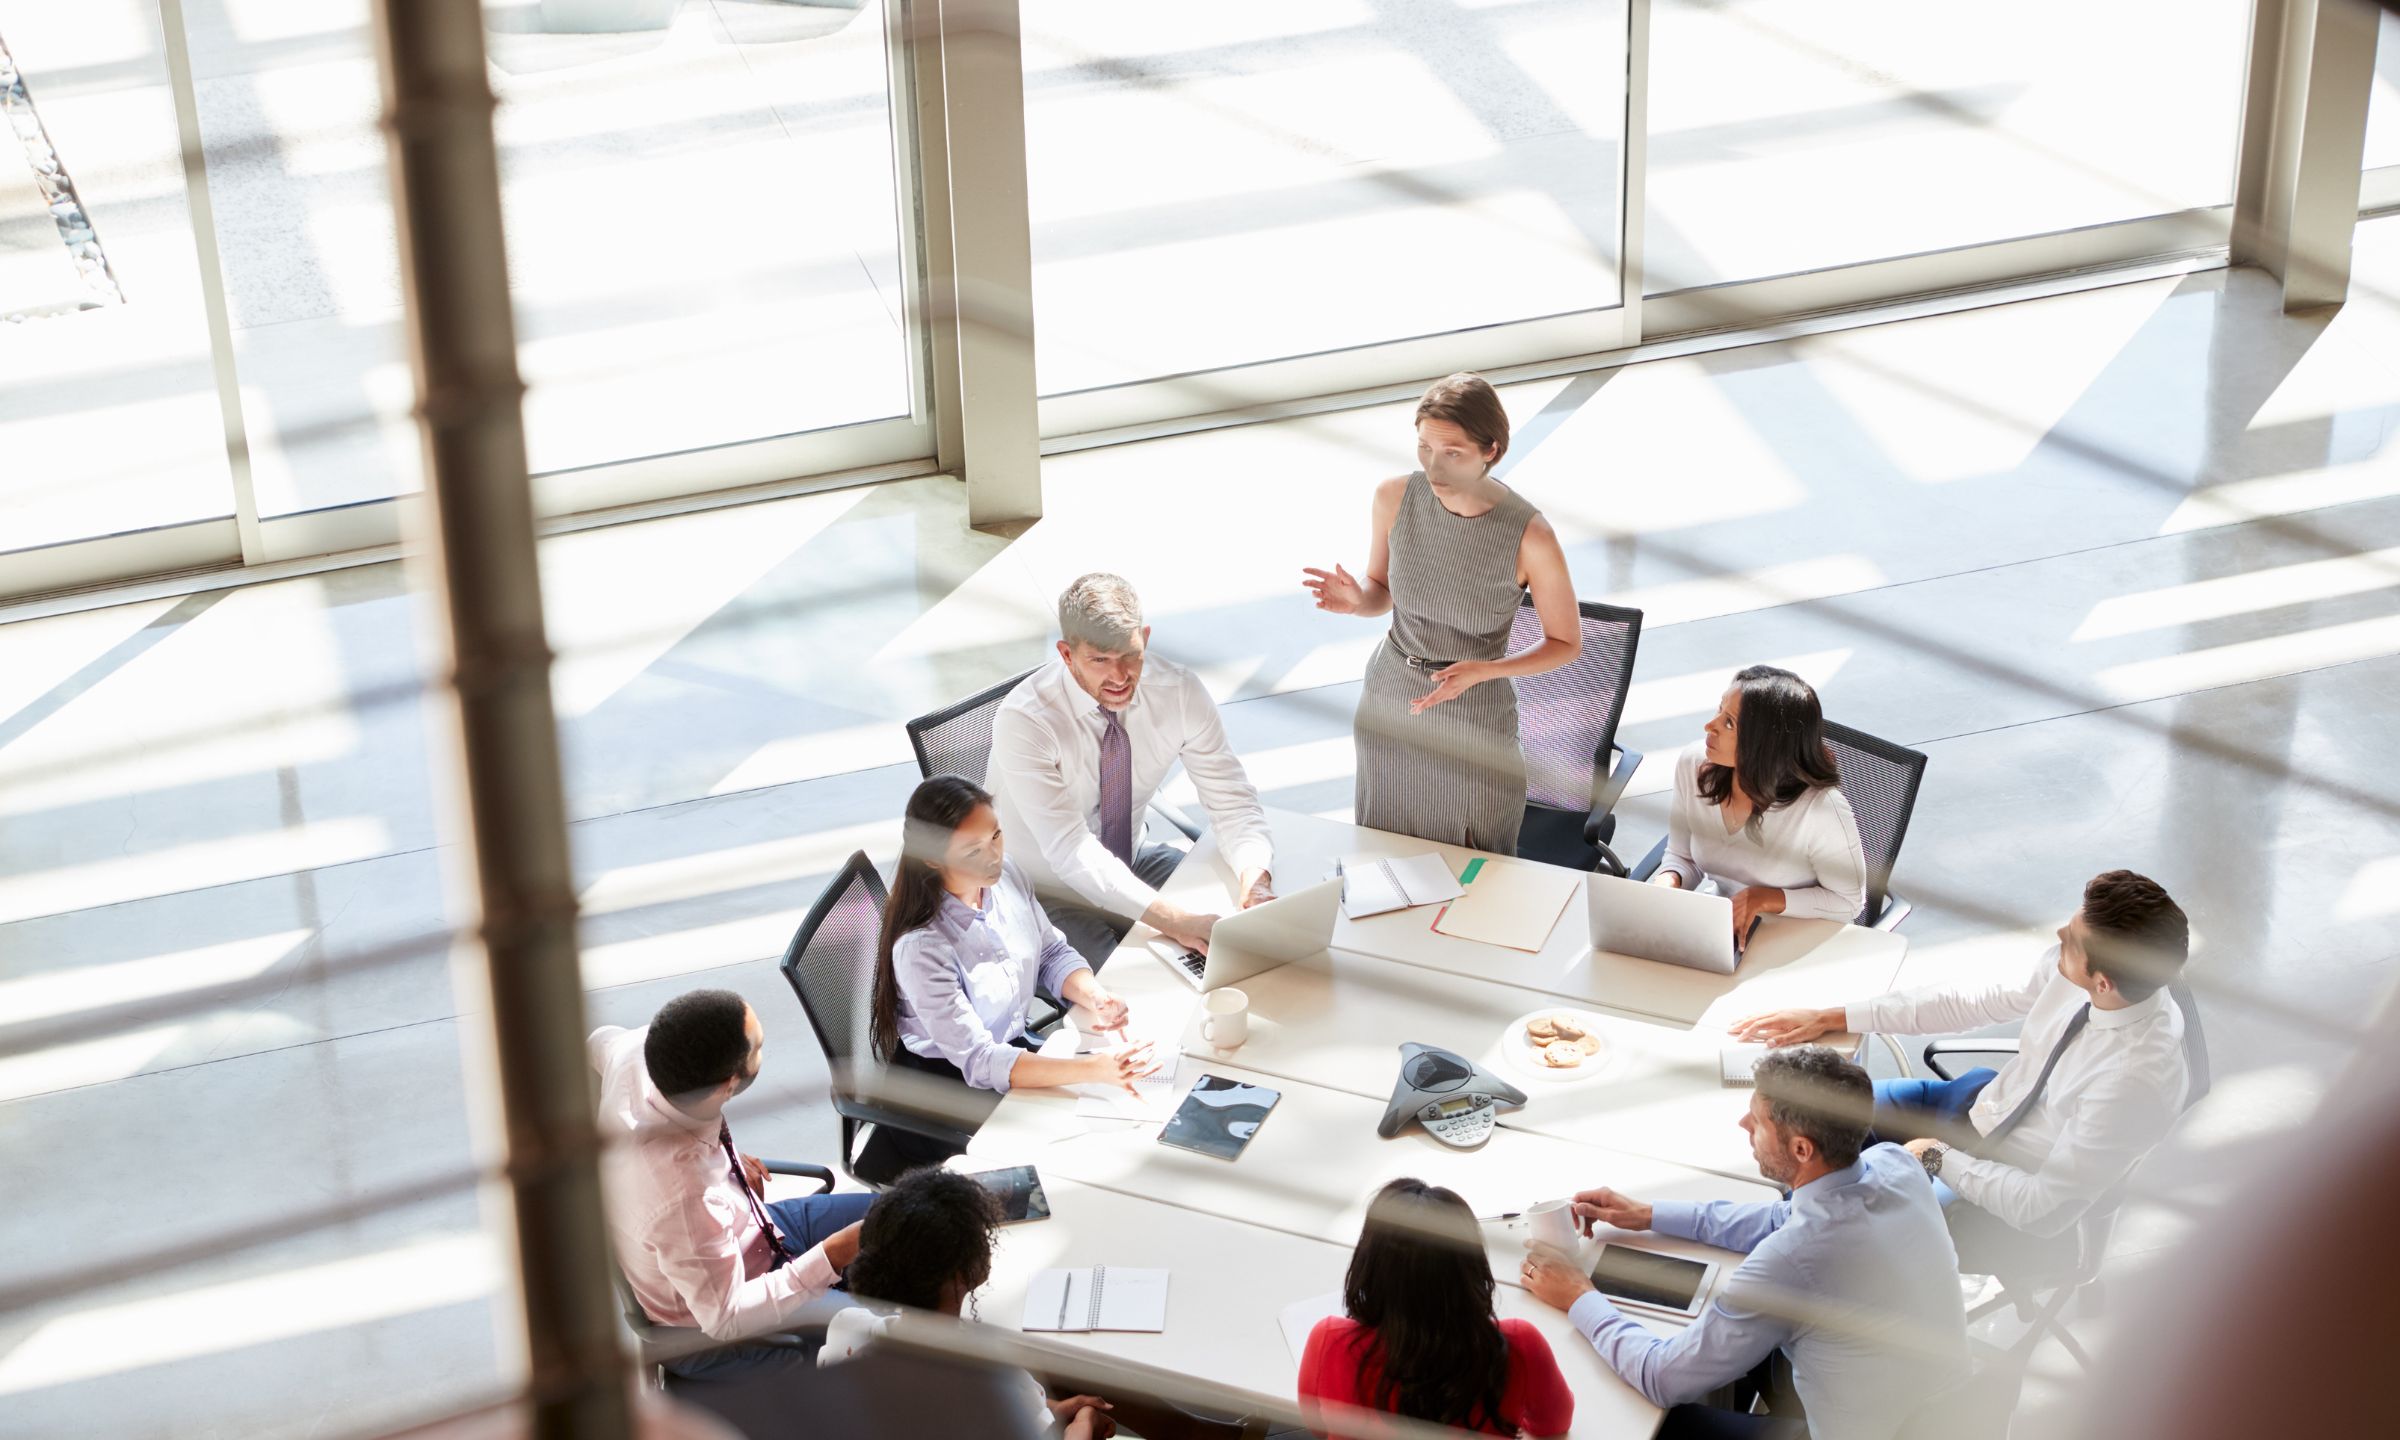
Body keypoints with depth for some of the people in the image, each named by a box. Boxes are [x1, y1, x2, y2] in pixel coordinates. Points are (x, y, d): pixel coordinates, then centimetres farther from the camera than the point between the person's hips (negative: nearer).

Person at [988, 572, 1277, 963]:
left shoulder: (1179, 691, -13)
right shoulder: (1022, 721, -27)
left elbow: (1231, 799, -8)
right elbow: (1070, 850, -33)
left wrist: (1255, 877, -30)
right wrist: (1169, 918, -43)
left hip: (1132, 864, 6)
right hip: (1047, 893, -6)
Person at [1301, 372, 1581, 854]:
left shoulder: (1529, 535, -24)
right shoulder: (1394, 497, -14)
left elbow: (1566, 644, -10)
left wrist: (1481, 671, -25)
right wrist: (1356, 600, -19)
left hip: (1473, 720, -3)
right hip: (1388, 702, 3)